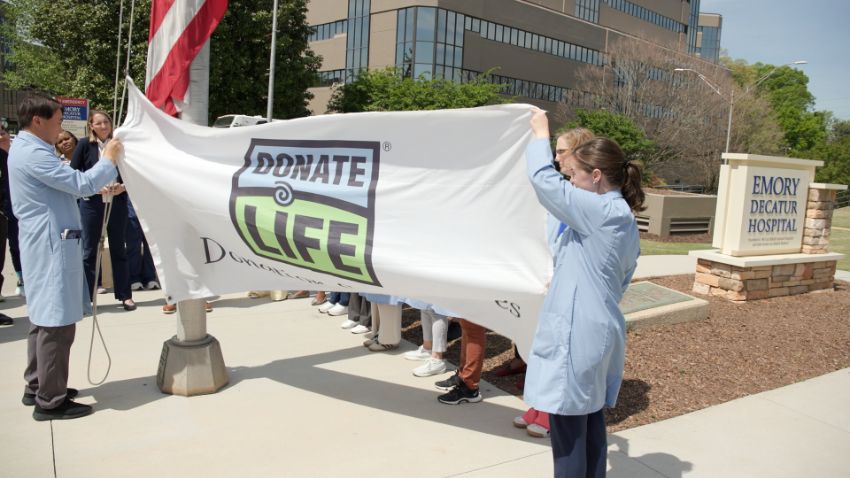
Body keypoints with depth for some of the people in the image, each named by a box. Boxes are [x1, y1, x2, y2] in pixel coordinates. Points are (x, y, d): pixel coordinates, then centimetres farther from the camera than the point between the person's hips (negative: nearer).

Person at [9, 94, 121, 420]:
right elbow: (81, 185, -20)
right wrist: (109, 161, -7)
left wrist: (100, 187, 11)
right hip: (51, 246, -11)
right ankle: (50, 401, 1)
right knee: (57, 323, -6)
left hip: (45, 245, 11)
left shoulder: (24, 149, 17)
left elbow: (67, 186, 21)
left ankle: (37, 387, 28)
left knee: (43, 319, 17)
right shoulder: (33, 153, -17)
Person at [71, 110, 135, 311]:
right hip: (91, 203, -1)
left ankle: (125, 295, 17)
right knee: (89, 251, 4)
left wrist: (122, 187, -10)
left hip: (117, 202, 1)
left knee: (119, 249, 9)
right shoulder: (85, 145, -1)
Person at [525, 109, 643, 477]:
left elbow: (543, 180, -17)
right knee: (591, 424, 18)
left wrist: (540, 133, -1)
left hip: (577, 334, -10)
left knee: (569, 430, 1)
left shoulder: (603, 211, -16)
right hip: (599, 332, 10)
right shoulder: (624, 219, 14)